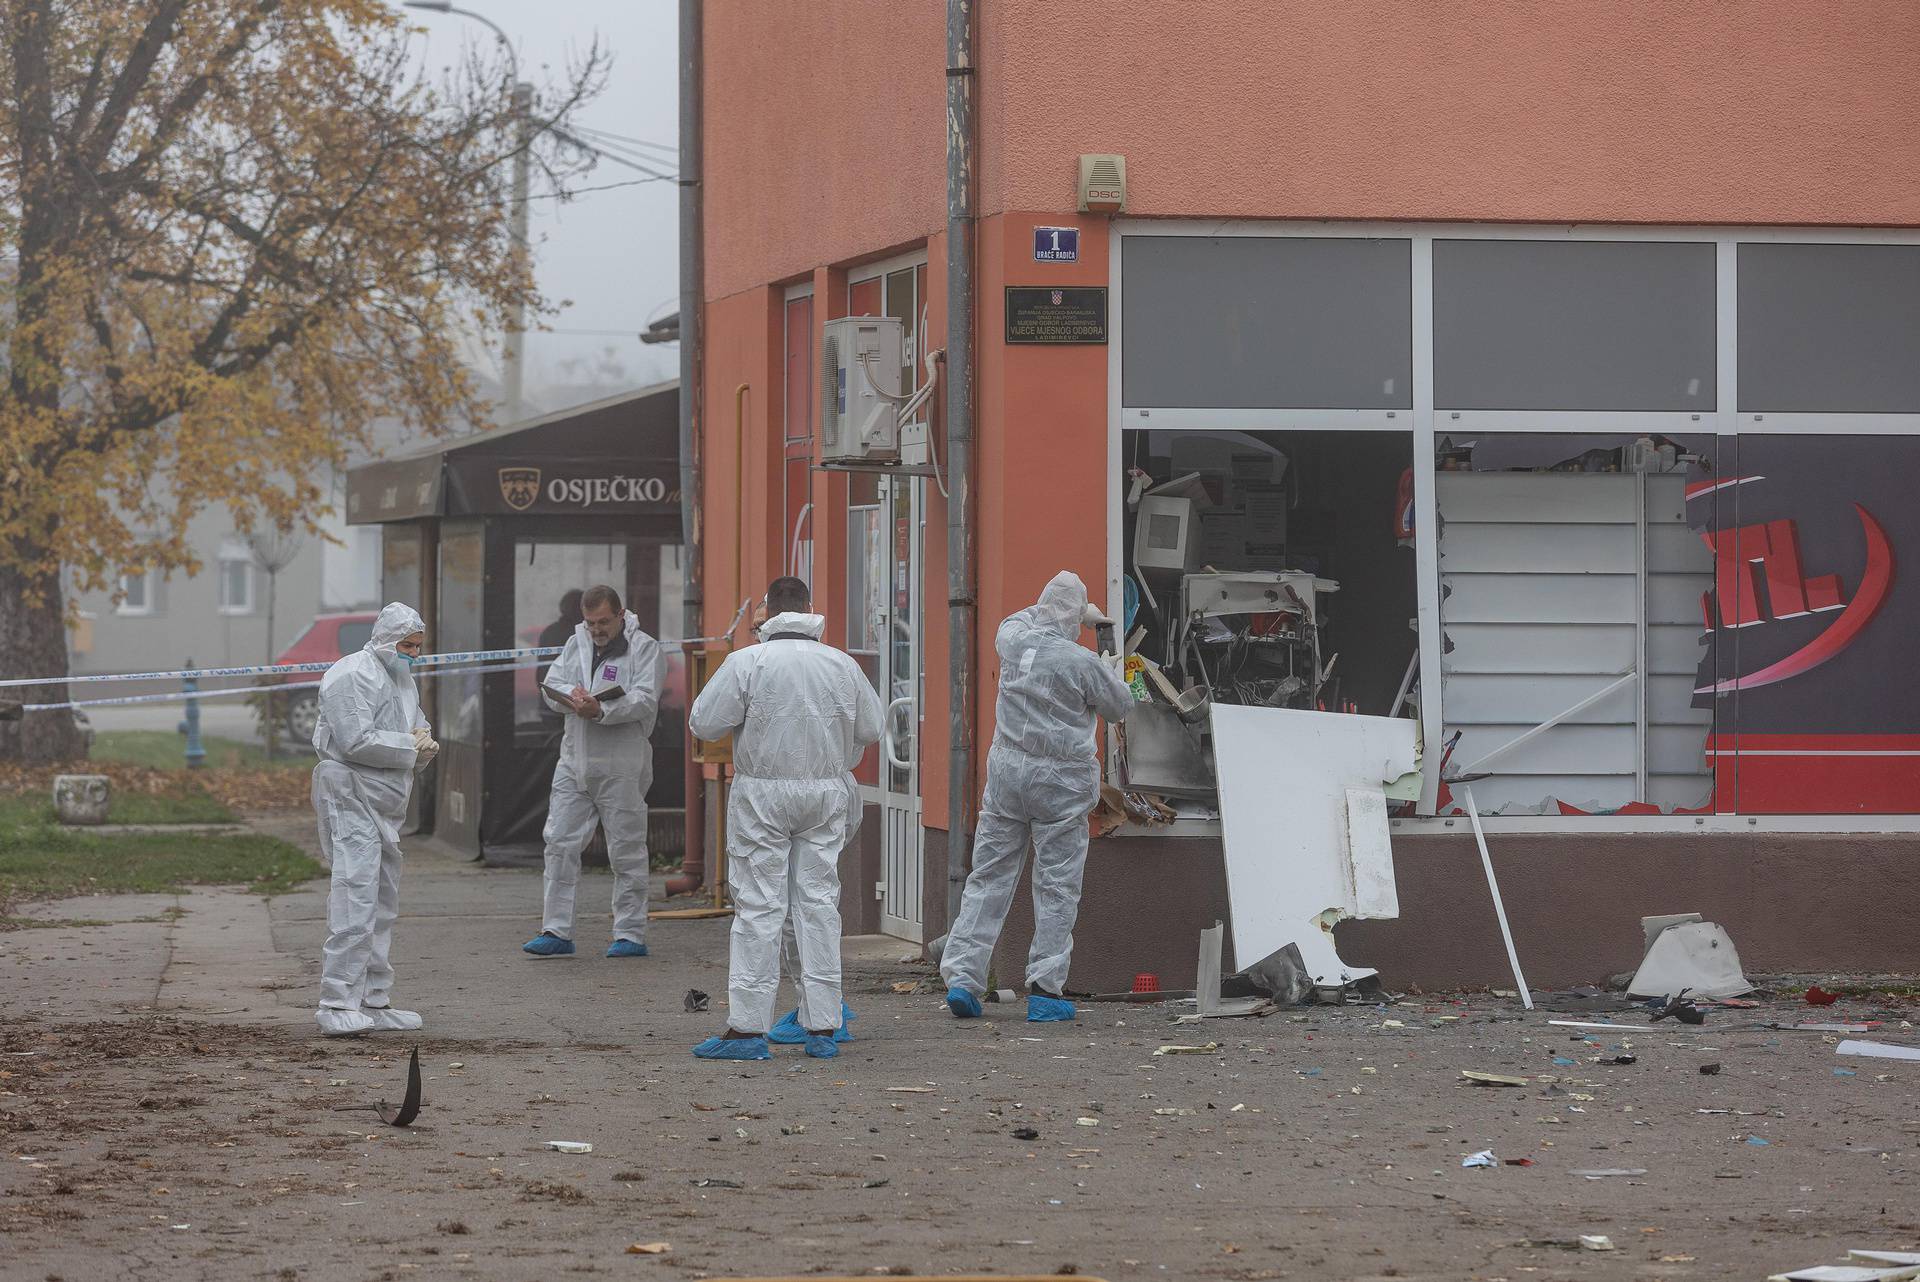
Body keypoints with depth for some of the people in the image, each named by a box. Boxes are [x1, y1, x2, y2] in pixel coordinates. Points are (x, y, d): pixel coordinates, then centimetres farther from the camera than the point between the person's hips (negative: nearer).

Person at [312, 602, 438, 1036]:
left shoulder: (402, 679, 20)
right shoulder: (353, 675, -12)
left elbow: (420, 730, 24)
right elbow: (356, 740, -21)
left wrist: (424, 745, -1)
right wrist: (409, 746, -11)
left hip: (385, 805, 10)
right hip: (351, 797, -10)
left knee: (383, 904, 13)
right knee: (356, 897, -17)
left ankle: (374, 1001, 19)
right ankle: (337, 1004, -19)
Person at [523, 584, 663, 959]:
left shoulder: (643, 647, -4)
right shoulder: (577, 643, 13)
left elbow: (645, 700, -14)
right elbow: (551, 684, 7)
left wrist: (601, 710, -27)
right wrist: (571, 695, -16)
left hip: (621, 765, -5)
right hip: (575, 759, 5)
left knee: (626, 851, 1)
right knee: (559, 843, 1)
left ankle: (631, 935, 9)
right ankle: (556, 931, 5)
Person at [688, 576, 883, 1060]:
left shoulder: (747, 662, -10)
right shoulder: (842, 665, 1)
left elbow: (704, 723, -9)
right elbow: (869, 729, 12)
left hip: (762, 793, -3)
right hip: (827, 791, 3)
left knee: (759, 907, -1)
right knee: (819, 903, 8)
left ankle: (747, 1026, -2)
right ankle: (823, 1026, 8)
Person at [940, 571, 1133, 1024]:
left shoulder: (1014, 642, 1)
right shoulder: (1084, 663, -12)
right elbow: (1121, 706, 3)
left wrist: (1083, 616, 36)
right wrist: (1107, 672, 22)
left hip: (1007, 770, 4)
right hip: (1060, 782, -4)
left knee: (989, 875, 9)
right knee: (1057, 885, 2)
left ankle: (962, 975, 4)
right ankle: (1045, 989, 0)